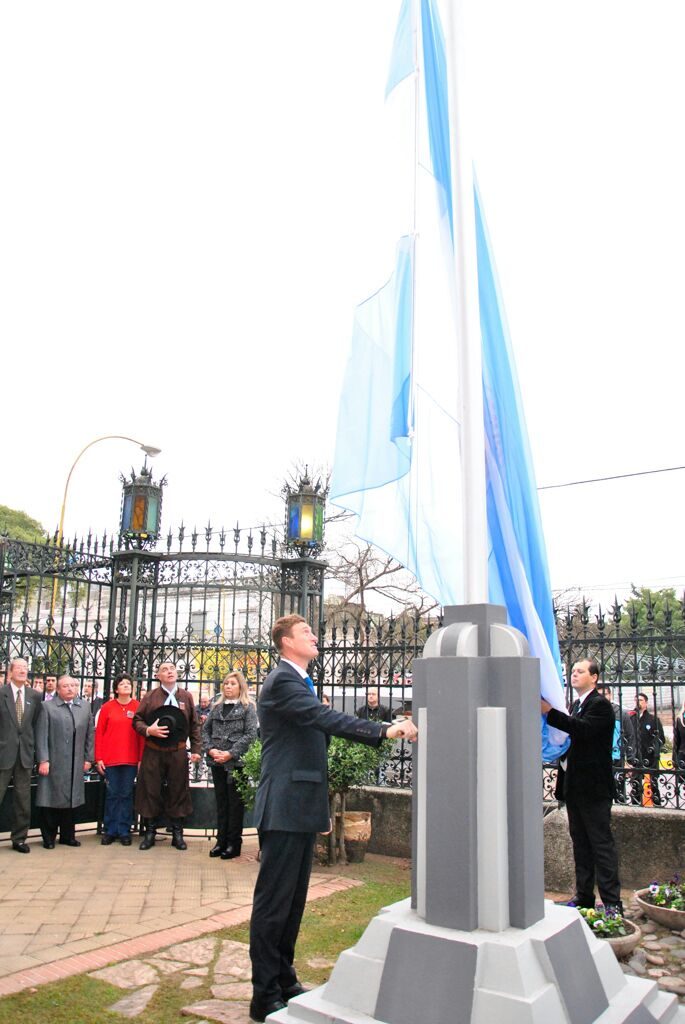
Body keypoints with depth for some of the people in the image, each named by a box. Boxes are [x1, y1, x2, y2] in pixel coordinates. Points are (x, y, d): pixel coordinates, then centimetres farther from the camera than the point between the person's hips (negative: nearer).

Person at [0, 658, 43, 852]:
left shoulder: (35, 696, 6)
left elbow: (36, 724, 10)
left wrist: (32, 747, 5)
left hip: (25, 753, 4)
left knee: (23, 799, 9)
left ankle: (19, 839, 21)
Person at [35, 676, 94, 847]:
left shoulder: (85, 708, 10)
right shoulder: (48, 707, -1)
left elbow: (90, 735, 11)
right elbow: (41, 736, -6)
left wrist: (88, 758, 6)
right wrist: (43, 760, -11)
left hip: (76, 765, 3)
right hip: (53, 763, -3)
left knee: (71, 800, 9)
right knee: (51, 801, 3)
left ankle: (67, 836, 21)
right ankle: (49, 837, 16)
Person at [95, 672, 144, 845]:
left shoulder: (138, 707, 2)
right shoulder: (107, 707, 3)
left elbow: (142, 734, 1)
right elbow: (99, 733, 3)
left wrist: (141, 759, -4)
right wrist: (98, 758, -2)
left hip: (131, 759, 0)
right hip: (110, 759, 0)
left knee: (126, 795, 6)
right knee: (112, 794, 6)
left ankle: (124, 831, 15)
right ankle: (110, 831, 17)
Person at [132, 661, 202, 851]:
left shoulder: (186, 697, 6)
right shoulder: (150, 697, 2)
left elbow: (194, 725, 8)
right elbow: (137, 721, 3)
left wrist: (196, 749, 3)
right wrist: (148, 730, -16)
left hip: (178, 753, 1)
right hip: (153, 753, -1)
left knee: (178, 791, 6)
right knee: (151, 791, 5)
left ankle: (177, 834, 18)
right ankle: (150, 832, 19)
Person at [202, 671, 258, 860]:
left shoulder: (248, 707, -2)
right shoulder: (217, 707, 13)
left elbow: (251, 734, -10)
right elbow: (205, 729, 11)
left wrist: (231, 753, -16)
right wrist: (210, 749, -7)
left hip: (237, 761, -4)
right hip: (217, 762, 5)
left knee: (235, 803, 2)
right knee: (221, 802, 11)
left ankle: (234, 844, 11)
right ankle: (221, 841, 19)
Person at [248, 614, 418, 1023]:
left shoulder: (302, 683, 17)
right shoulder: (281, 681, -14)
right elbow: (327, 718, -28)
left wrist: (322, 806, 24)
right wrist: (385, 731, -34)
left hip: (303, 808, 10)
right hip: (284, 809, -10)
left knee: (294, 901, 17)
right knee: (274, 902, -1)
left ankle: (285, 981, 29)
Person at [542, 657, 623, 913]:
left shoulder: (600, 705, -11)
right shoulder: (576, 705, 17)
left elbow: (584, 729, -28)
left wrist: (549, 712, -31)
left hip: (593, 786, -9)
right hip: (574, 785, 9)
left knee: (601, 843, -5)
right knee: (580, 843, 14)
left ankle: (612, 901, 1)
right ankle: (584, 896, 22)